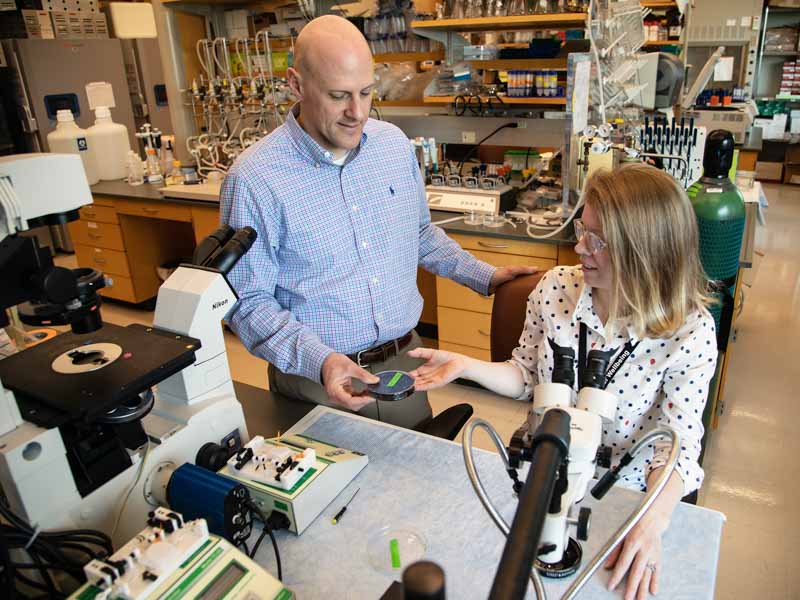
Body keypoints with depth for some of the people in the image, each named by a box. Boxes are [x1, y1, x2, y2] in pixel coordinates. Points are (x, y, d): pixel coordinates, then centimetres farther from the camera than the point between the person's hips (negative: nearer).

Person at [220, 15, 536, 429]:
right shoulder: (253, 179, -16)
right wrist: (319, 361, -26)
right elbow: (249, 303, -12)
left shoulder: (395, 144, 0)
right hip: (316, 381, -4)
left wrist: (485, 277, 11)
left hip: (404, 363, 5)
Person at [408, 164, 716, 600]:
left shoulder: (689, 330, -19)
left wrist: (652, 523, -33)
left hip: (625, 493, -1)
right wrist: (465, 366, -12)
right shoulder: (555, 288, -12)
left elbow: (679, 442, -17)